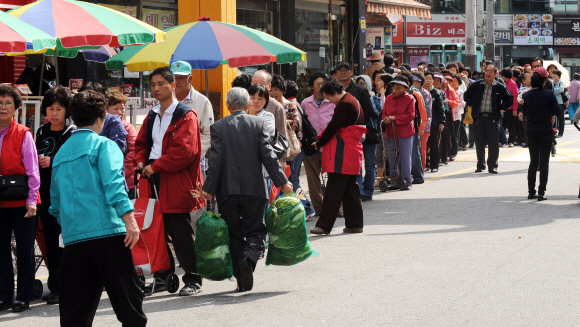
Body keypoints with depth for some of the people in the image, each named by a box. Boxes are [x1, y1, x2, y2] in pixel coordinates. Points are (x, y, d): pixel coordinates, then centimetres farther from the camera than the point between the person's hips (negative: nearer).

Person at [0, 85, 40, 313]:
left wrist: (31, 200, -11)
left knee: (24, 249, 2)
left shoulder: (23, 134, -6)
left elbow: (32, 171, -5)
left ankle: (23, 296, 11)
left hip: (21, 202, -4)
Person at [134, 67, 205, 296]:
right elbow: (141, 143, 23)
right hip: (155, 183, 7)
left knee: (182, 236, -4)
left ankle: (192, 280, 3)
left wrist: (155, 166, -16)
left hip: (177, 185, -7)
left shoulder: (186, 116, -7)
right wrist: (141, 161, 1)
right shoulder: (151, 117, 17)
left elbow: (184, 151, -17)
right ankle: (162, 277, 19)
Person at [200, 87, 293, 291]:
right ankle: (249, 258, -22)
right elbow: (268, 155, -5)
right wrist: (282, 181, 0)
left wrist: (209, 188, -3)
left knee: (234, 234, 9)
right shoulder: (259, 123, 0)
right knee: (254, 230, 8)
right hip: (254, 188, 0)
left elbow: (215, 159, -6)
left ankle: (242, 279, 7)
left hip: (227, 190, 0)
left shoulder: (219, 127, -2)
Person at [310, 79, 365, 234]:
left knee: (333, 191, -10)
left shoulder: (344, 105, -15)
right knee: (350, 189, 13)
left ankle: (324, 225, -11)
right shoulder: (353, 102, 18)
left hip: (342, 153, -10)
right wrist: (322, 140, 10)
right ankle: (355, 224, 15)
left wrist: (319, 143, -2)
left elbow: (332, 127, -16)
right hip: (353, 152, 10)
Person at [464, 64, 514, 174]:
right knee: (479, 143, 4)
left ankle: (492, 166, 4)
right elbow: (467, 95, 18)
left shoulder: (500, 87, 3)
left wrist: (500, 107, -1)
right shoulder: (477, 85, 7)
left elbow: (510, 99, 8)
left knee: (493, 143, -3)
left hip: (493, 118, -2)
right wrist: (473, 105, 7)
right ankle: (480, 165, 14)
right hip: (479, 117, 2)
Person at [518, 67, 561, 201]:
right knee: (544, 162, 2)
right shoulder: (549, 94, -12)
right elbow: (557, 111, -6)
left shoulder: (526, 96, -2)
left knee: (533, 161, 15)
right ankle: (541, 192, -2)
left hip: (531, 133, 3)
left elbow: (524, 113, 8)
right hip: (546, 132, -3)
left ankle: (531, 191, 17)